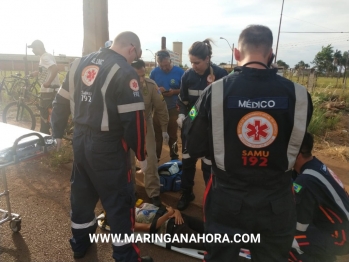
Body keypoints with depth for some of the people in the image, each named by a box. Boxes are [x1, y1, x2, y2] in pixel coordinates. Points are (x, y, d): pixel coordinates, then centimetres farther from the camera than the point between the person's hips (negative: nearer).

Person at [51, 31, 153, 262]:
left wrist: (57, 132, 22)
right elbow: (133, 119, -20)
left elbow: (61, 102, 11)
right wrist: (141, 154, -9)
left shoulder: (80, 63, 8)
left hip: (80, 140, 8)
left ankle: (80, 243, 41)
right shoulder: (125, 72, -15)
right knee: (120, 201, 5)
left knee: (82, 193, 22)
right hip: (108, 146, -7)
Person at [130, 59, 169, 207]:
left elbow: (161, 108, -11)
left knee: (151, 157, -5)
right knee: (128, 159, 7)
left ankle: (154, 193, 10)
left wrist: (164, 129, -4)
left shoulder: (151, 85, -22)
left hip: (145, 124, 0)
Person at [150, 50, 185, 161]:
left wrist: (174, 91, -21)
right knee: (157, 134, 8)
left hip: (174, 109, -1)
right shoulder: (154, 72, -3)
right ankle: (156, 157, 22)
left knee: (173, 134, 13)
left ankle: (174, 156, 29)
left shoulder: (179, 72, -8)